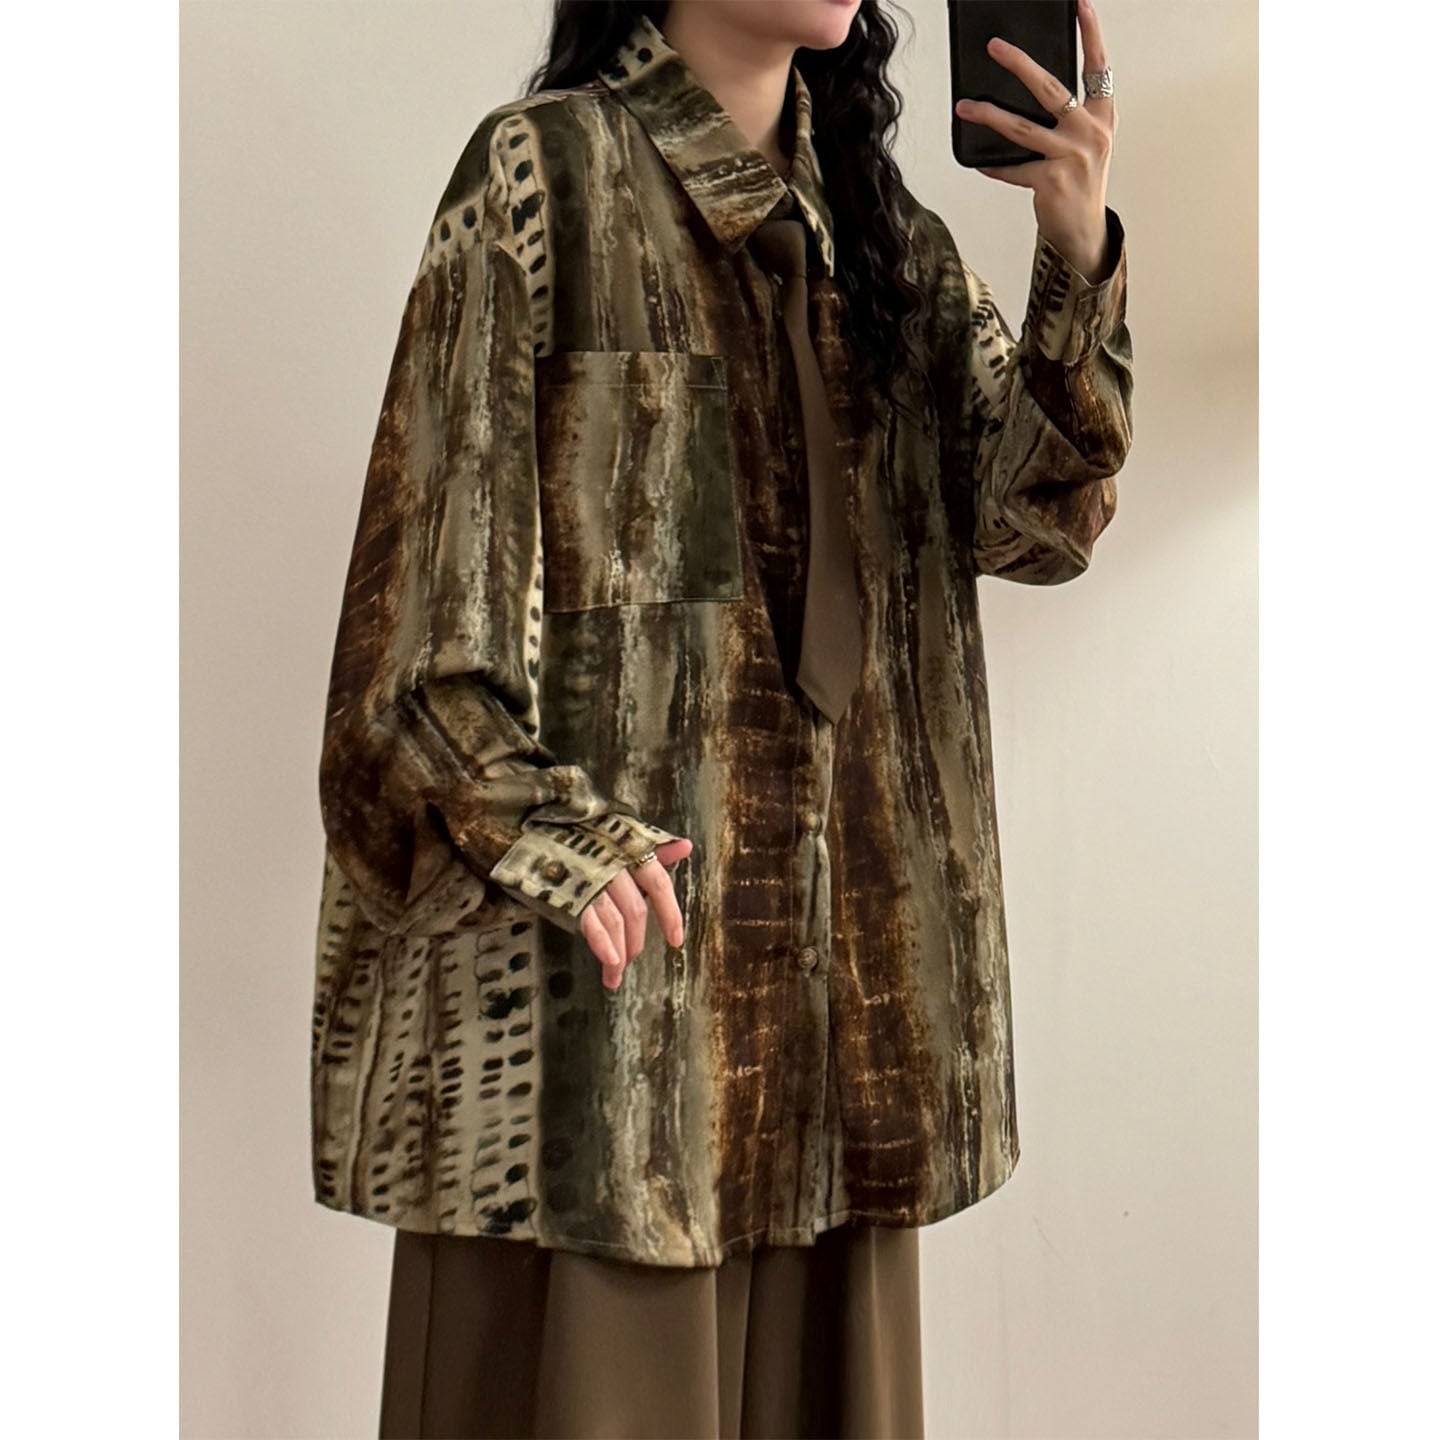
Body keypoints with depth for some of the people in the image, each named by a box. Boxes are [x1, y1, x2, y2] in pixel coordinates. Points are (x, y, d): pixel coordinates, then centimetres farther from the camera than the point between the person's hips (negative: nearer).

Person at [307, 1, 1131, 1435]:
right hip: (606, 886, -5)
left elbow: (1034, 512, 3)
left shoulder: (870, 216, 14)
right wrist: (542, 832, -15)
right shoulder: (545, 172, -3)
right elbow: (439, 551, -7)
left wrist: (1078, 260, -12)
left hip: (836, 910, 6)